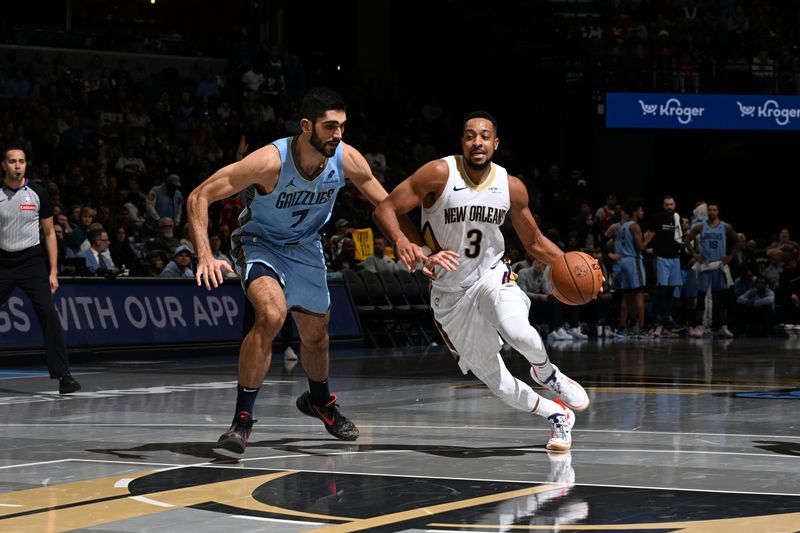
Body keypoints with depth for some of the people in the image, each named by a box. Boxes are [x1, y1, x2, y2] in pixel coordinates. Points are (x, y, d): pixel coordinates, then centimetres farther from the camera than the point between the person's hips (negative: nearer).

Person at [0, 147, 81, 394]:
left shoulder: (37, 193, 2)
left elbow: (49, 233, 8)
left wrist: (53, 272, 2)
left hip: (32, 261, -1)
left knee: (49, 315, -15)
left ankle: (63, 376, -15)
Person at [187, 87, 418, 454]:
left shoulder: (347, 160, -21)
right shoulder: (270, 161, -35)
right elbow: (199, 197, -31)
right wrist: (205, 256, -43)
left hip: (305, 247, 5)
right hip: (259, 242, -5)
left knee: (316, 335, 17)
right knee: (272, 314, -31)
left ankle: (319, 401, 51)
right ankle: (242, 420, -21)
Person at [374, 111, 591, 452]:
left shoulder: (511, 187, -6)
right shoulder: (439, 174, -16)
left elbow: (534, 242, 7)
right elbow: (384, 210, -17)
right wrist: (401, 241, -38)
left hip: (492, 277, 1)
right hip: (450, 293, -1)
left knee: (518, 332, -33)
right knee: (493, 379, 0)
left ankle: (547, 374, 2)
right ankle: (556, 415, 26)